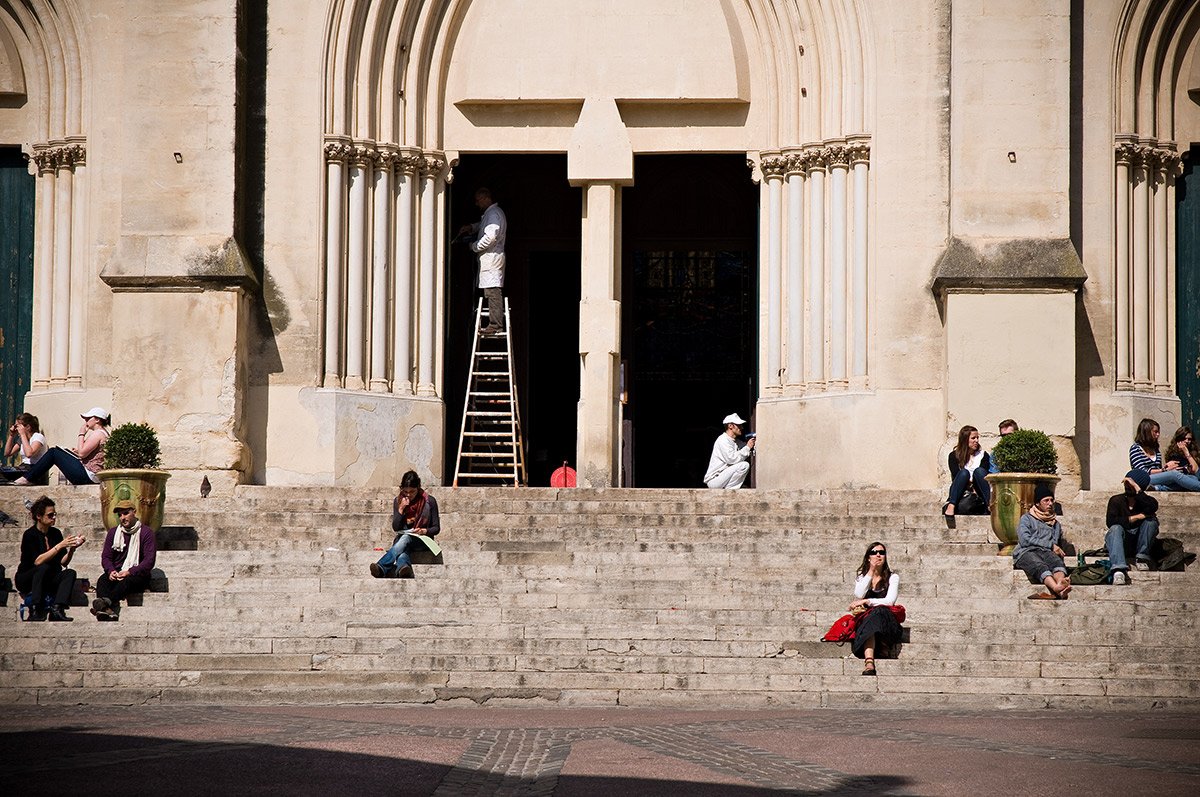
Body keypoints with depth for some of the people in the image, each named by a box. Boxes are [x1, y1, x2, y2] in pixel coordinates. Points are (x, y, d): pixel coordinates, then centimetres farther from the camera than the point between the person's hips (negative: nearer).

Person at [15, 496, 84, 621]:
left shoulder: (55, 533, 4)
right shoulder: (30, 535, -14)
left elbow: (63, 562, 1)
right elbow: (38, 561, -26)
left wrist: (72, 548, -18)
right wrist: (60, 546, -28)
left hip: (48, 580, 5)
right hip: (26, 580, -5)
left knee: (70, 573, -20)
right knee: (44, 568, -35)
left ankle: (57, 609, -38)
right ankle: (35, 611, -41)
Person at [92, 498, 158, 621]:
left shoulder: (146, 532, 1)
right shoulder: (113, 532, 16)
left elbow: (149, 560, -8)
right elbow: (106, 556, 12)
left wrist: (130, 572, -21)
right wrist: (111, 571, -11)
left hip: (138, 574, -3)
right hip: (116, 573, 3)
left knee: (127, 581, -39)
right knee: (103, 580, -31)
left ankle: (106, 601, -66)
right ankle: (108, 610, -60)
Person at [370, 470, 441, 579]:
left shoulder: (429, 501, 1)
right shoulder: (398, 501, 8)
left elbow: (436, 528, 5)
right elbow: (395, 528, 5)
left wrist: (425, 531, -17)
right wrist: (401, 509, -8)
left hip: (422, 540, -2)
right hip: (402, 537, 2)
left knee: (405, 538, -38)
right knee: (402, 552, -38)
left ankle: (382, 567, -58)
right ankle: (403, 569, -73)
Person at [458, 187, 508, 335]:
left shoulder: (493, 213, -13)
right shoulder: (490, 213, 20)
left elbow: (490, 236, -23)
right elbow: (483, 226, 42)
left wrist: (475, 247, -10)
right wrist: (471, 227, 22)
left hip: (491, 256, -11)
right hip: (490, 257, 11)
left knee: (493, 292, -12)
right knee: (493, 292, 9)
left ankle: (495, 325, -14)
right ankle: (496, 324, 9)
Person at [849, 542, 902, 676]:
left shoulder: (893, 577, 11)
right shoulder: (861, 577, 18)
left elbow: (890, 601, -4)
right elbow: (858, 595, -4)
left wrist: (866, 602, -11)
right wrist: (871, 572, -6)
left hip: (887, 620, 0)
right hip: (865, 618, 0)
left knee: (877, 611, -39)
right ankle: (869, 664, -60)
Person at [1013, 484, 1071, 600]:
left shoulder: (1056, 524, 34)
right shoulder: (1026, 518, 20)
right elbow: (1025, 540, 2)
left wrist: (1056, 549, -4)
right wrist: (1050, 545, -3)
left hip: (1046, 552, 3)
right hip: (1027, 551, -3)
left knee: (1057, 561, -37)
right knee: (1040, 566, -40)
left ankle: (1060, 583, -70)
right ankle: (1057, 588, -72)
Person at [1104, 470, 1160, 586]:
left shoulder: (1145, 501, 1)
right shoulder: (1116, 500, 3)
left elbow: (1154, 507, -27)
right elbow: (1110, 521, -13)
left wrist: (1137, 488, -25)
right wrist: (1134, 518, -18)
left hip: (1139, 541, 0)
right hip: (1121, 541, 0)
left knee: (1151, 521, -23)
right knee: (1115, 528, -34)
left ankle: (1141, 558, -18)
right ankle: (1118, 569, -54)